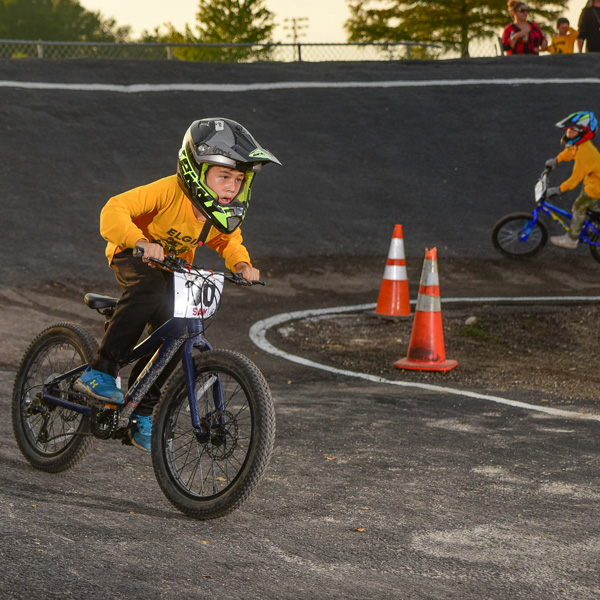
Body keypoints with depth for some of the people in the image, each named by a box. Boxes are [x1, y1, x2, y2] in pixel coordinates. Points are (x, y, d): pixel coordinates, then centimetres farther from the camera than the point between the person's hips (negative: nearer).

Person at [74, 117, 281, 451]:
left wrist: (241, 264, -13)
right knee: (151, 291, -38)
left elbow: (228, 241, 8)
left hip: (174, 267, 6)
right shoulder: (170, 192, -32)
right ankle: (100, 372, -31)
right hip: (134, 257, -6)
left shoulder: (226, 213, -14)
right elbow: (115, 210, -36)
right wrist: (141, 241, -53)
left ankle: (143, 414, 13)